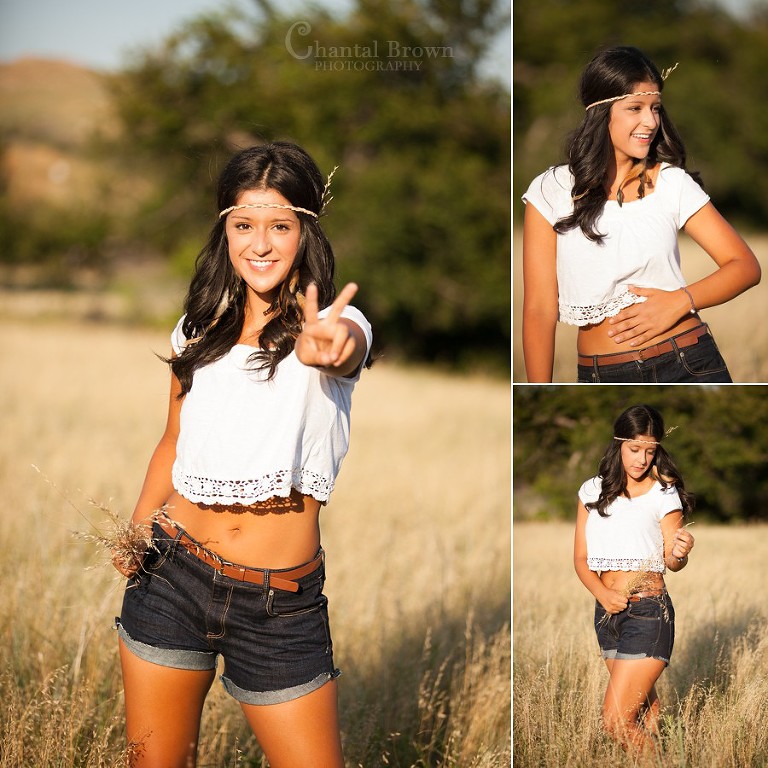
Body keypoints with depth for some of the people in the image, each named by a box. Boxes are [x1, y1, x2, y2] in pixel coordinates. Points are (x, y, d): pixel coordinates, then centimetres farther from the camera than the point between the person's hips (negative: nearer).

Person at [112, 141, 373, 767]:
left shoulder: (335, 325, -6)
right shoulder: (199, 330, 8)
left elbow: (347, 344, -32)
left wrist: (330, 346, -56)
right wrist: (133, 536, 5)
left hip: (283, 603, -3)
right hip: (173, 572, 3)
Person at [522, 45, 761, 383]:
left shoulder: (673, 182, 1)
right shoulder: (551, 191, -2)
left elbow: (746, 265, 2)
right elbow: (539, 309, -3)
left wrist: (680, 301, -15)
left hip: (687, 367, 1)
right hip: (600, 377, -1)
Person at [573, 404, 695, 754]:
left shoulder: (664, 494, -4)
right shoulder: (593, 491, 7)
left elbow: (670, 561, 1)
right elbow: (581, 559, 7)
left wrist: (679, 554, -23)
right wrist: (603, 593, -12)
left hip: (648, 611, -5)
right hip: (608, 611, 5)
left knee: (616, 720, -11)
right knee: (644, 710, 16)